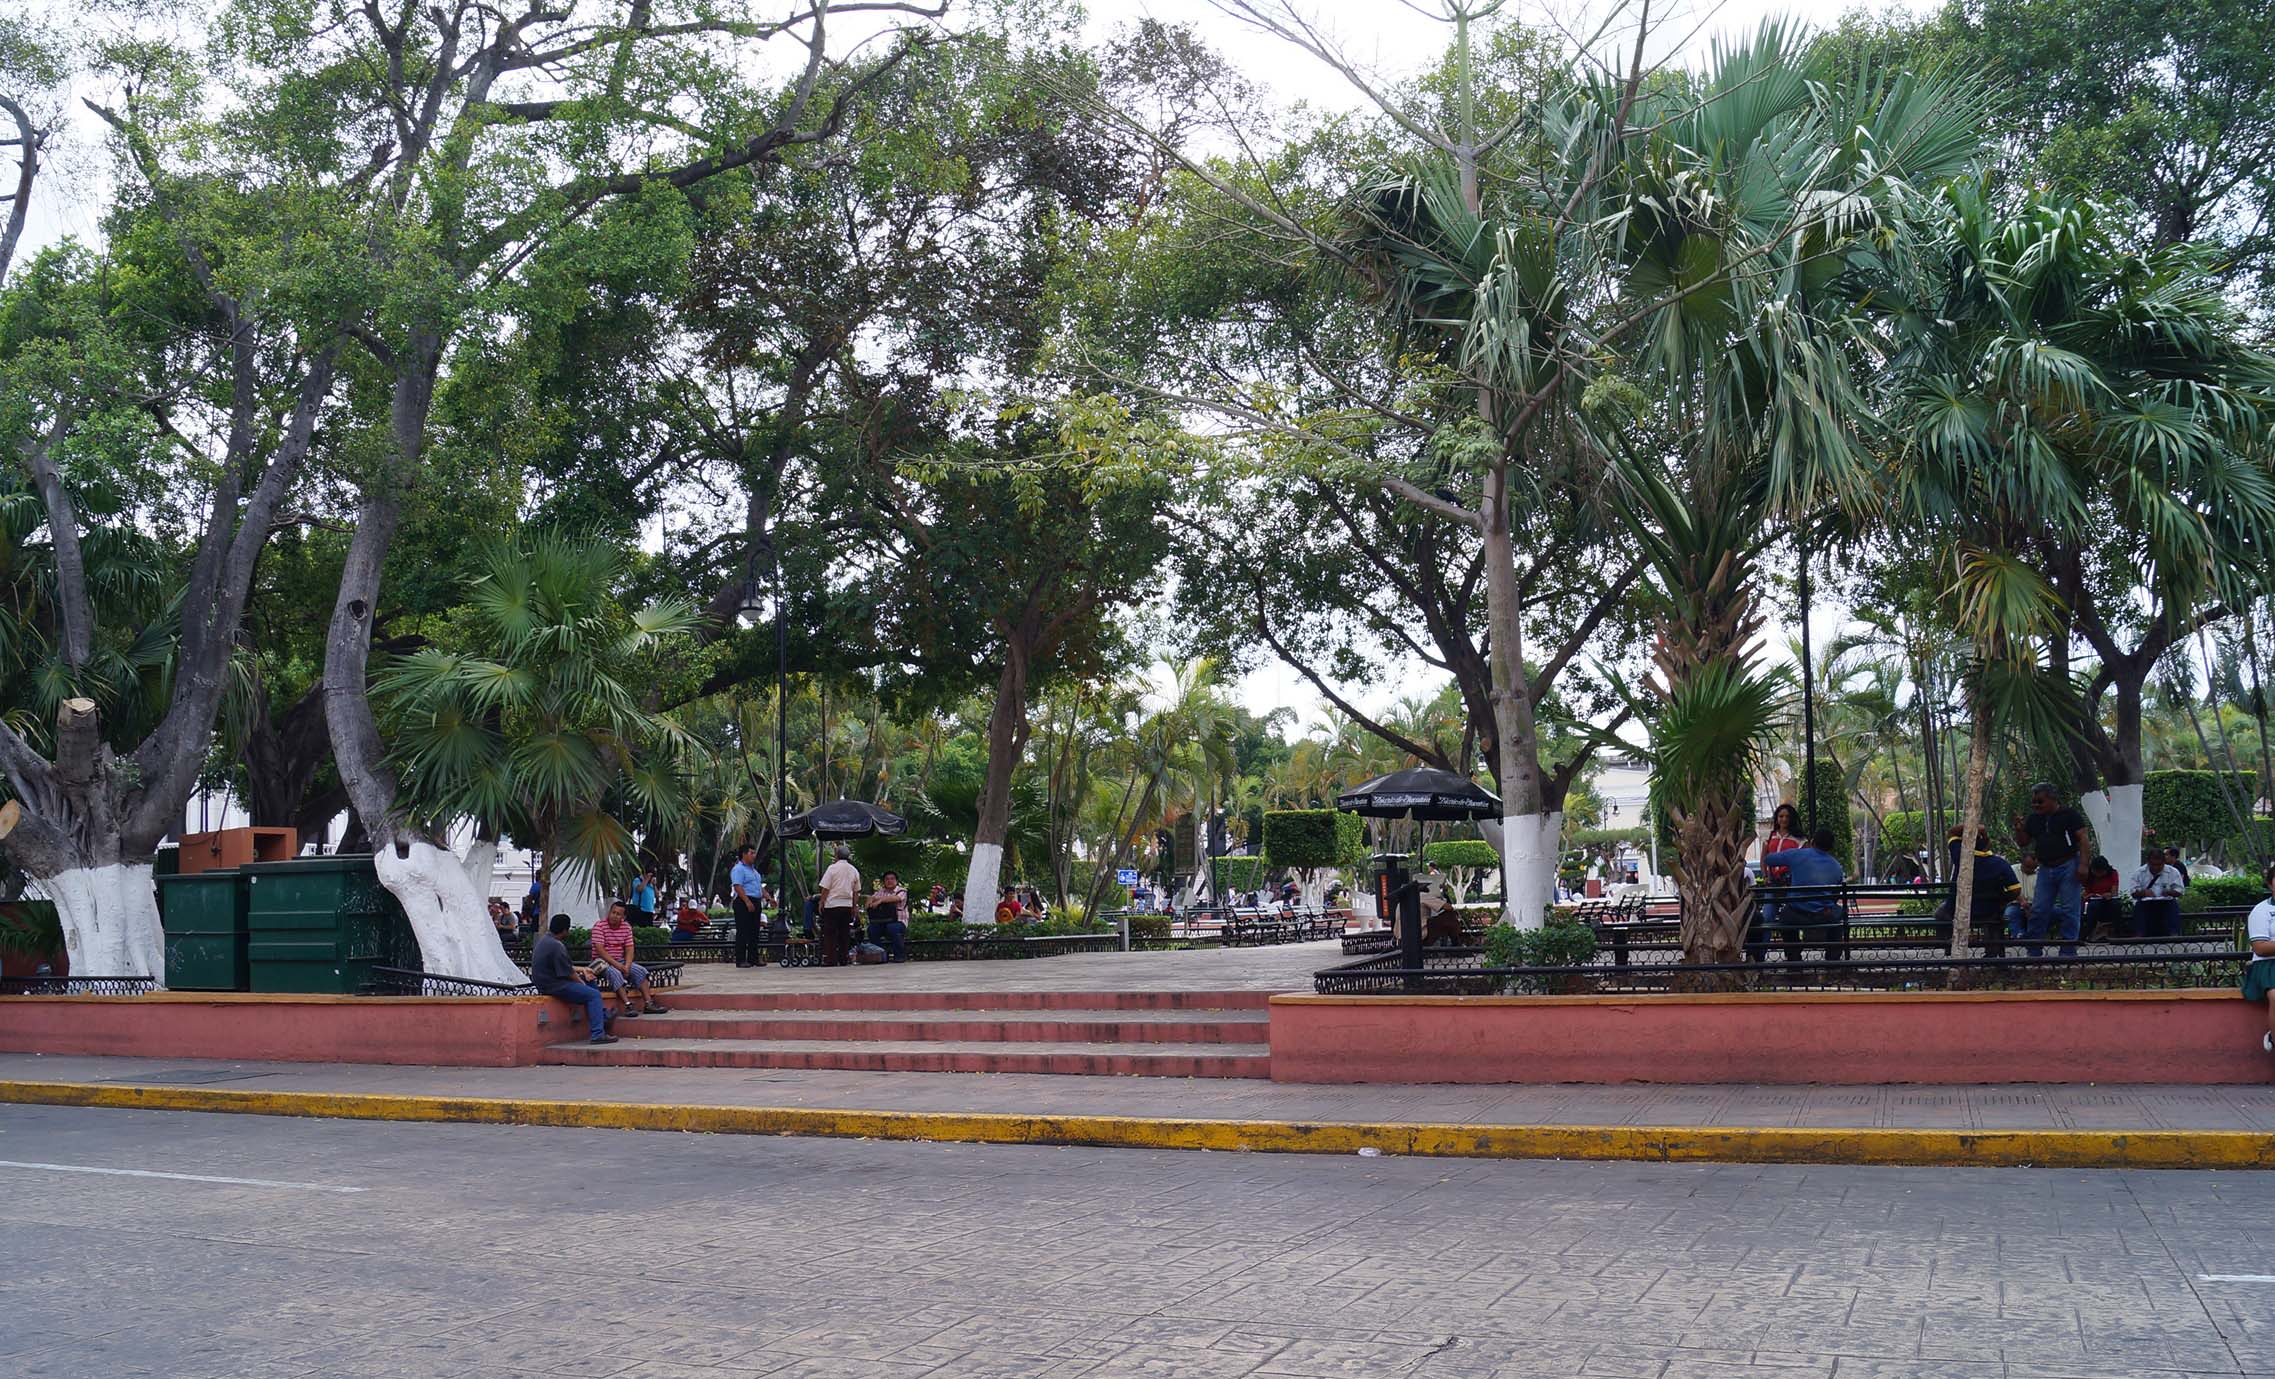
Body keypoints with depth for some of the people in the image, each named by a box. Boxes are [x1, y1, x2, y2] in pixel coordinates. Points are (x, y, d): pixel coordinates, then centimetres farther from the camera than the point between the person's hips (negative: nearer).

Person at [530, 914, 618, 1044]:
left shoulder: (544, 938, 9)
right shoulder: (557, 946, -23)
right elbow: (568, 973, -17)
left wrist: (582, 970, 16)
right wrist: (581, 982, 0)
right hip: (553, 986, -11)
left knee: (589, 982, 23)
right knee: (594, 995, -14)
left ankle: (604, 1015, 30)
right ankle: (598, 1034, -20)